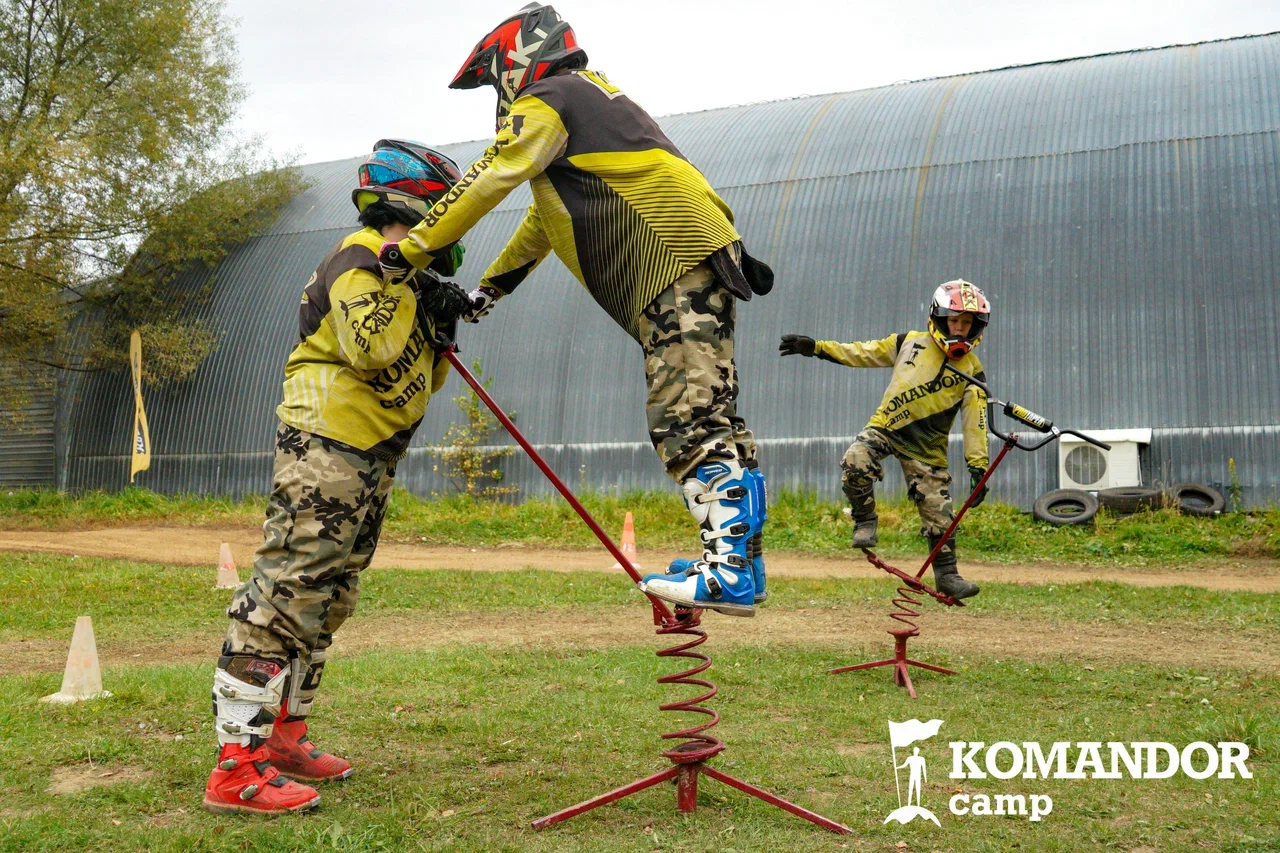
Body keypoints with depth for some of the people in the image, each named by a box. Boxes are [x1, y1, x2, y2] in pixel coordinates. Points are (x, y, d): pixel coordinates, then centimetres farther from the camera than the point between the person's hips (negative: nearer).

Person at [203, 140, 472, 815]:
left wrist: (440, 331, 8)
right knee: (285, 594, -13)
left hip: (367, 460, 11)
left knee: (324, 603, 14)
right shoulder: (360, 260, -9)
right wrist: (409, 287, -14)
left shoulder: (397, 268, 22)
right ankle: (237, 766, -11)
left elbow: (412, 375, 24)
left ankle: (283, 739, 24)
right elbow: (369, 346, -26)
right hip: (326, 449, -11)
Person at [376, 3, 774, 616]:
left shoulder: (545, 101, 1)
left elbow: (486, 183, -9)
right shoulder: (580, 97, 33)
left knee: (693, 419, -19)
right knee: (679, 421, 9)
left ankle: (733, 573, -24)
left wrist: (413, 249, -4)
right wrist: (488, 289, 37)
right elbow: (543, 217, 37)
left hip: (684, 261, -10)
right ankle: (726, 555, 9)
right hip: (671, 279, 10)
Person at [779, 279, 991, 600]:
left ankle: (947, 575, 20)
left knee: (938, 513, 1)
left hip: (927, 448, 0)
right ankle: (865, 522, -6)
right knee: (854, 464, -30)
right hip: (885, 428, 0)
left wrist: (978, 467, -6)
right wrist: (816, 347, 2)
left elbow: (976, 423, 0)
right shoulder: (910, 342, 2)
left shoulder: (971, 371, 1)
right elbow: (863, 353, 8)